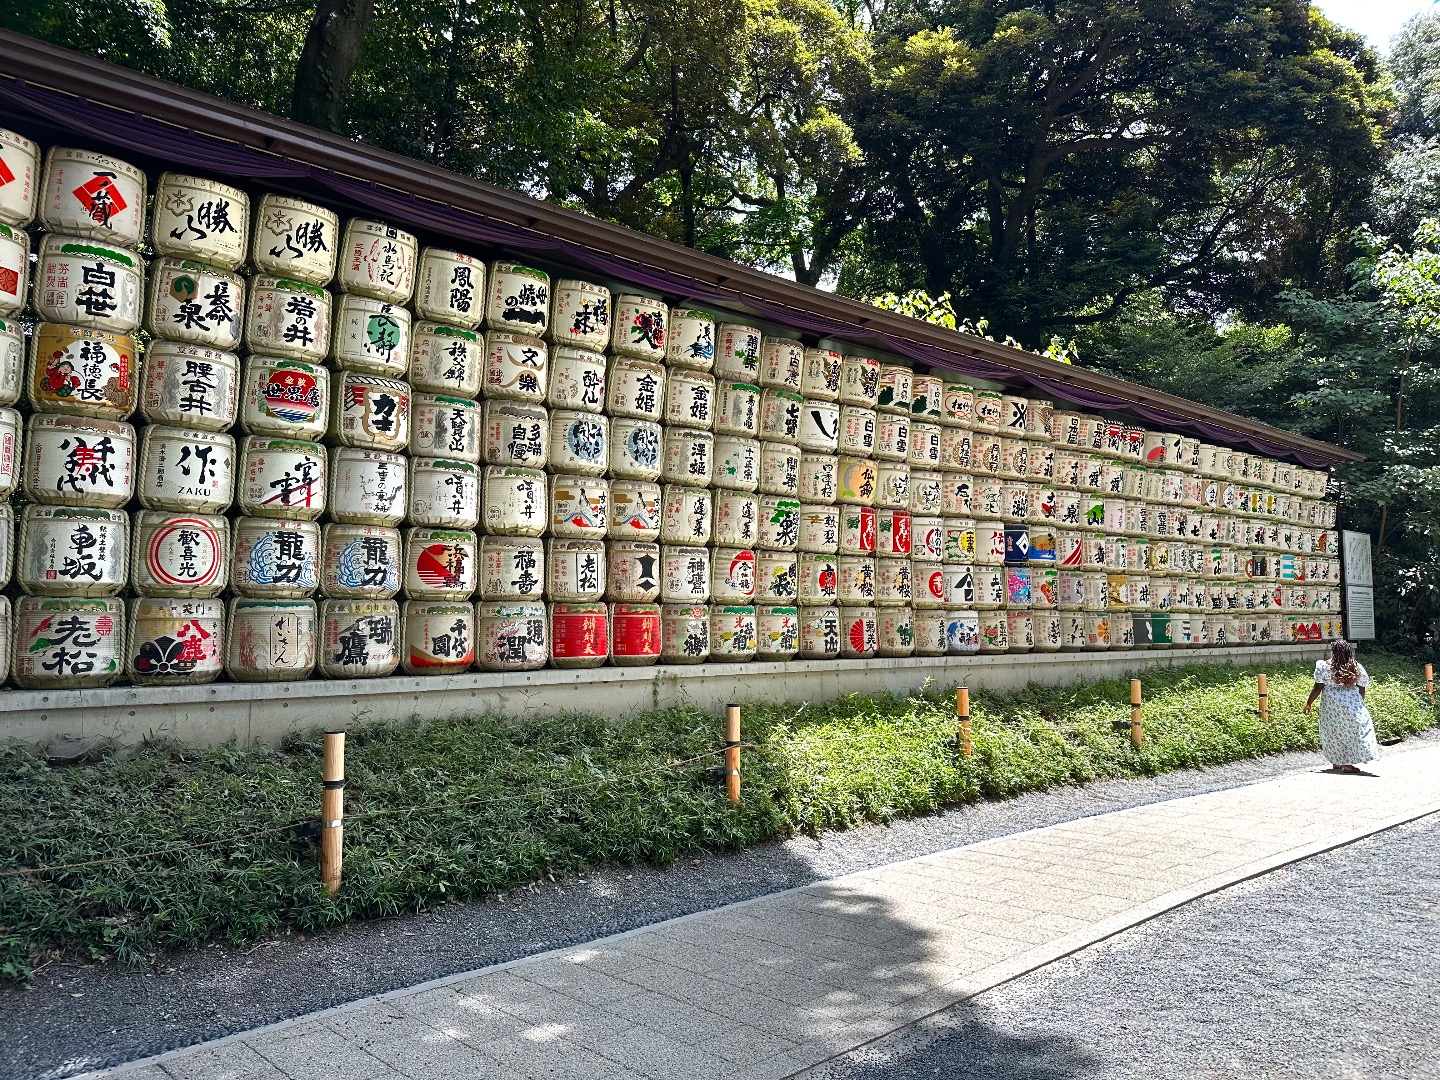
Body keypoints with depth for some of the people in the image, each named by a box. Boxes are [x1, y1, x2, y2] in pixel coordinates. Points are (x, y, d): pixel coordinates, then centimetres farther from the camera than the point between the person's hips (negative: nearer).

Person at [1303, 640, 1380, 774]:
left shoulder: (1324, 666, -7)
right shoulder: (1356, 668, 0)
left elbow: (1318, 688, -6)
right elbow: (1361, 690, 5)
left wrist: (1308, 703, 4)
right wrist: (1359, 704, 22)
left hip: (1331, 704, 0)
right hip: (1352, 704, 0)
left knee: (1333, 732, 13)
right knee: (1353, 731, 5)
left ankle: (1336, 762, 22)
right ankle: (1347, 764, -3)